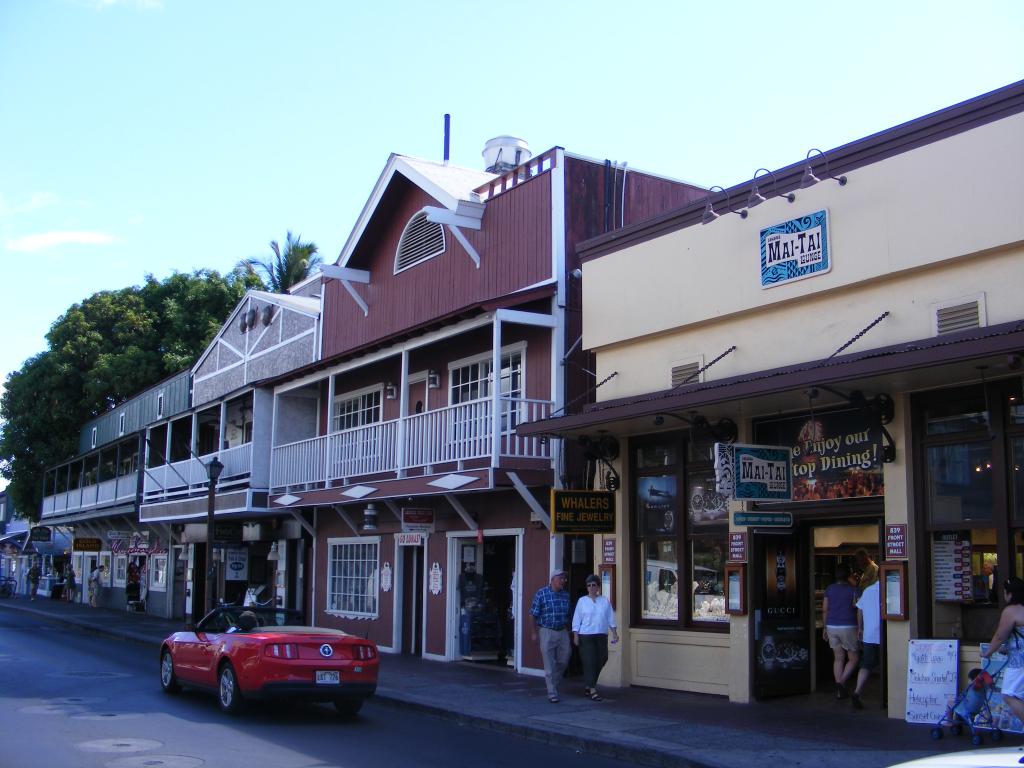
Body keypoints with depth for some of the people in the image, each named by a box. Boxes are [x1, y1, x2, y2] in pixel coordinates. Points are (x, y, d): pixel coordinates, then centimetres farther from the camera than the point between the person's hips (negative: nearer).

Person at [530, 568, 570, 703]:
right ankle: (552, 694, 5)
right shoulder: (541, 593, -7)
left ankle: (553, 683, 32)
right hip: (547, 632, -5)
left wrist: (568, 630, 14)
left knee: (563, 661, 8)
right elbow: (535, 615, -4)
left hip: (562, 632, 5)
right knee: (550, 665, -2)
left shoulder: (565, 595, 7)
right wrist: (535, 632, -6)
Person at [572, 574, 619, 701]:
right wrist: (575, 635, -5)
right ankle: (592, 690, -4)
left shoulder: (605, 601, 9)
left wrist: (615, 633, 3)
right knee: (590, 662, -7)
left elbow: (611, 618, 10)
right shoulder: (582, 601, 2)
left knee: (601, 660, 6)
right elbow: (577, 619, 1)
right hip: (586, 636, -3)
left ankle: (587, 686, 24)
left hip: (601, 635, 3)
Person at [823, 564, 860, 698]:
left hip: (832, 627, 4)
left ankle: (839, 691, 9)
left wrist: (825, 628, 16)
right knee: (853, 659, 8)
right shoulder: (853, 590, -7)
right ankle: (841, 682, -11)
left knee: (838, 658, 11)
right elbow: (857, 610, -9)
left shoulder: (829, 589, 5)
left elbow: (825, 609, 8)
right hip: (848, 627, -4)